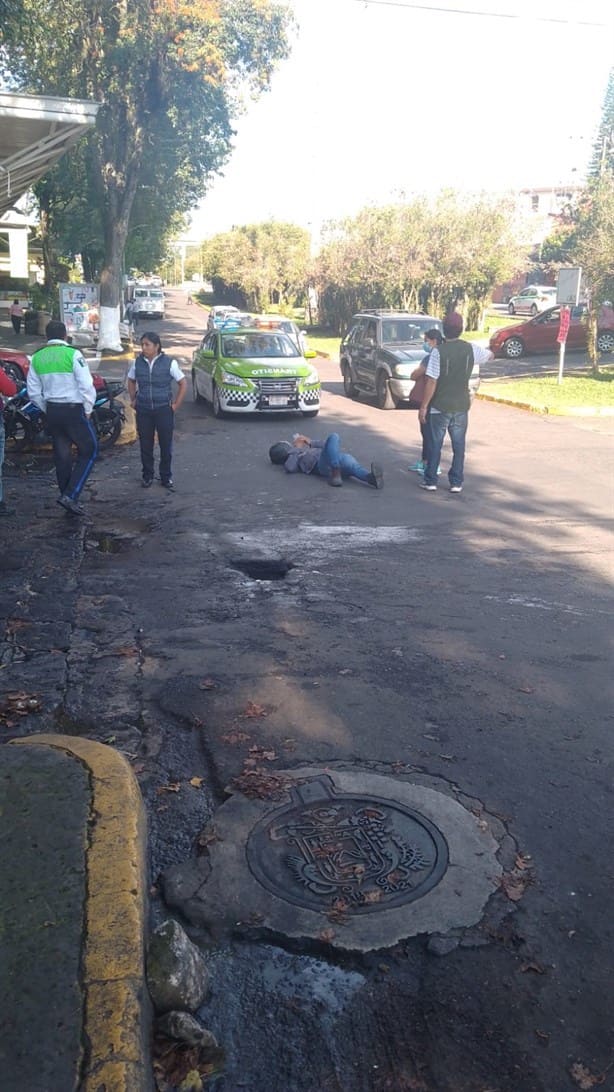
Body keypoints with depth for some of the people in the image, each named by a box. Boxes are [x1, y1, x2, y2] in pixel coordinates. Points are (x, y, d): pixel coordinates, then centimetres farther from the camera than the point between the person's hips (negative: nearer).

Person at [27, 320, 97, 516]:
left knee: (62, 455, 13)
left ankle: (67, 497, 20)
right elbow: (87, 386, -15)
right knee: (88, 452, 4)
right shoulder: (72, 354, -11)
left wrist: (48, 410, 18)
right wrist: (88, 410, -3)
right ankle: (70, 495, -7)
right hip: (74, 410, -6)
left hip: (52, 410, 6)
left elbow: (33, 392, 8)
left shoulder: (37, 358, 6)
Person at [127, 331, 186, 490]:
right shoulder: (138, 362, 2)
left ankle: (166, 477, 17)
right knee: (145, 445, 6)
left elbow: (183, 383, 0)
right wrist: (133, 400, 11)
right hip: (143, 411, 2)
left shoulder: (169, 362, -7)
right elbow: (131, 381, 20)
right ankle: (147, 476, 19)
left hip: (164, 410, -2)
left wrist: (176, 404, -3)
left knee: (166, 445, 4)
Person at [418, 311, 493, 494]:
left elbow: (431, 382, -15)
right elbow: (490, 355, 17)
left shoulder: (438, 352, -15)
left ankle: (430, 481, 12)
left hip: (439, 406, -3)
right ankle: (456, 482, 13)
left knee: (435, 444, 7)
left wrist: (423, 406, -9)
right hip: (461, 406, 3)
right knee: (459, 445, 10)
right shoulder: (471, 349, -3)